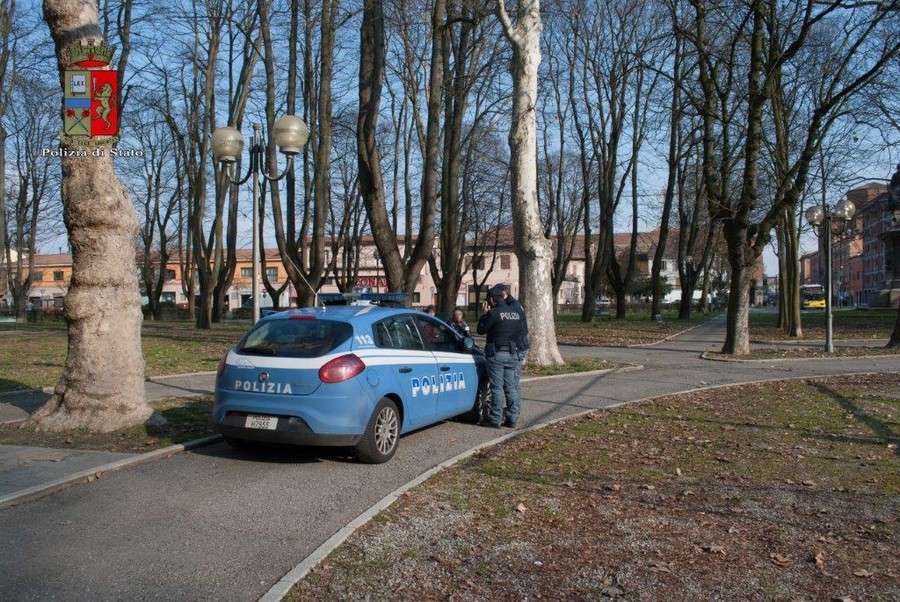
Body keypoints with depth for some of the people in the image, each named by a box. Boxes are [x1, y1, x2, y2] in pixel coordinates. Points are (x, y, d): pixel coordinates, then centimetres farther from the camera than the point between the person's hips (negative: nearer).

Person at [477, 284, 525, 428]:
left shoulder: (494, 313, -11)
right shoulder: (517, 312, 8)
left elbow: (481, 329, -3)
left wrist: (485, 314, 8)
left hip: (497, 354, -5)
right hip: (513, 354, 5)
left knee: (497, 388, 0)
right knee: (512, 388, 9)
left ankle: (495, 419, 4)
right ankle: (512, 419, 12)